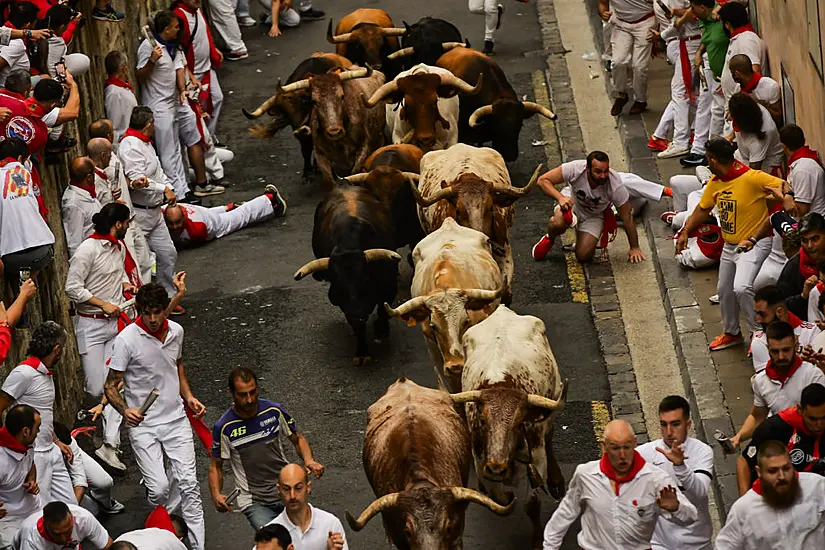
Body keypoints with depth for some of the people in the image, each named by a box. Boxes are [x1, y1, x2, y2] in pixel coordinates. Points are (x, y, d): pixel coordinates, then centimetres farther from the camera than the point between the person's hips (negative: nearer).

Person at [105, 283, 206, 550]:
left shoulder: (176, 331, 1)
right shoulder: (127, 339, -16)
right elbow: (111, 386, -11)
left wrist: (188, 396, 10)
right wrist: (125, 410, -29)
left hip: (176, 418, 4)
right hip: (143, 424, -4)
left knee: (188, 484, -3)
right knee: (159, 489, -10)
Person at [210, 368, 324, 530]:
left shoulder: (274, 411, 0)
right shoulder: (224, 428, -7)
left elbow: (297, 439, 14)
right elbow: (216, 466, 4)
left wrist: (309, 460, -7)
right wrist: (216, 495, -15)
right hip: (254, 502, -3)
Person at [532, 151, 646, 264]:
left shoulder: (615, 186, -34)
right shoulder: (575, 169, -35)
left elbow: (627, 217, -20)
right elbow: (543, 180, -29)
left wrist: (635, 248, -12)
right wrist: (560, 198, -46)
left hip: (594, 215, 0)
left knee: (583, 256, -17)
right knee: (559, 223, -34)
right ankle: (549, 239, 3)